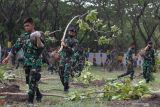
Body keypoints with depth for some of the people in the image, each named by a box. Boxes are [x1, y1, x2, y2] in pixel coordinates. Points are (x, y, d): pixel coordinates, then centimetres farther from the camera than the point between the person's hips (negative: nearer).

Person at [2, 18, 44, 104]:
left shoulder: (38, 35, -9)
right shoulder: (24, 36, 6)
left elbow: (41, 48, -21)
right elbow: (16, 47, 10)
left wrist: (37, 38, -35)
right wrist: (8, 57, 10)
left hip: (35, 63, -6)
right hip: (26, 63, 6)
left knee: (32, 81, -10)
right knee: (29, 81, 13)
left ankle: (30, 101, -5)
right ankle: (38, 95, 32)